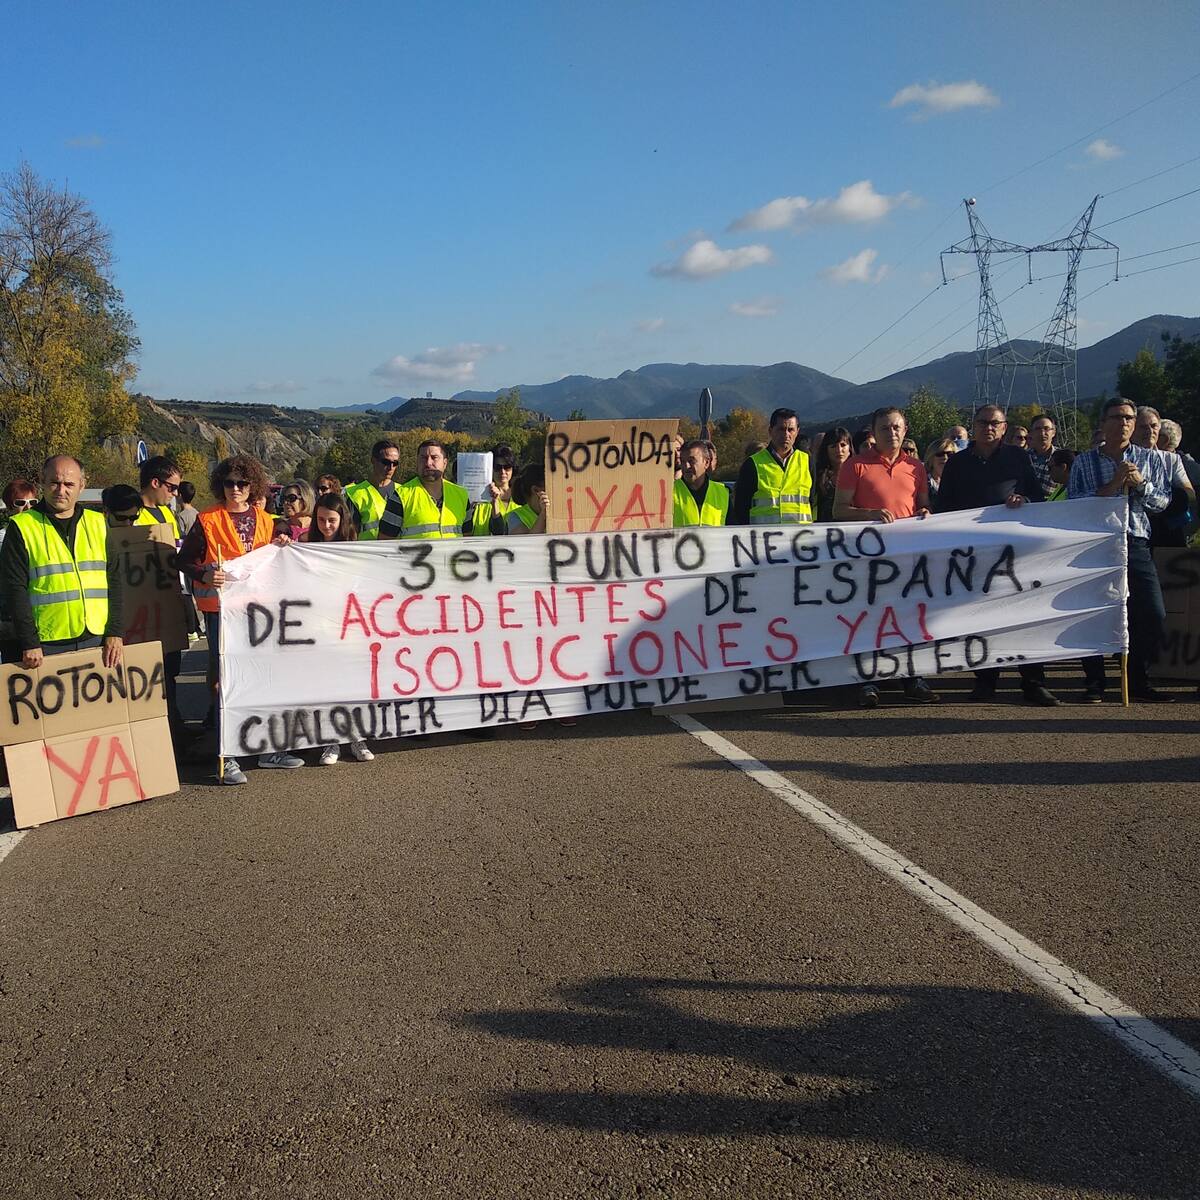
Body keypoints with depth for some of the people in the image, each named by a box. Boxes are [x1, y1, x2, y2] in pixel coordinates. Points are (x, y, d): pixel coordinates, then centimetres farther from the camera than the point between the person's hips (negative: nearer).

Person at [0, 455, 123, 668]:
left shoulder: (98, 524, 11)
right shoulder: (21, 527, 0)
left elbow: (113, 581, 10)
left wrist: (115, 632, 0)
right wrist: (29, 643, -11)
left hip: (97, 641, 3)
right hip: (46, 645, -3)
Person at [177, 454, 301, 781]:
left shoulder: (265, 521, 10)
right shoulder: (207, 521, -3)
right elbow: (184, 560, -3)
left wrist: (280, 548, 1)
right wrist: (205, 575, -21)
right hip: (220, 607, -5)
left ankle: (267, 748, 21)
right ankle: (226, 757, 1)